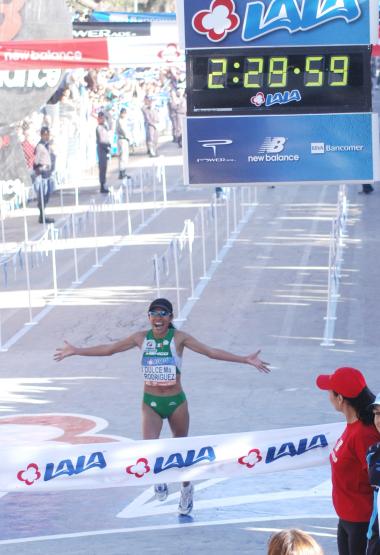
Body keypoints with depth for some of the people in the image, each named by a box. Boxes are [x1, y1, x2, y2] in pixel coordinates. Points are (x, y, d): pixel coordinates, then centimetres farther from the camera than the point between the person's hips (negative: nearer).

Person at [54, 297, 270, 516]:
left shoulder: (179, 338, -10)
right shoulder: (141, 338, -4)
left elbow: (211, 352, -13)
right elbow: (109, 349, 4)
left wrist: (245, 359, -20)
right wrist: (76, 351, 4)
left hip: (176, 402, -1)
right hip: (151, 403, 1)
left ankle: (186, 487, 42)